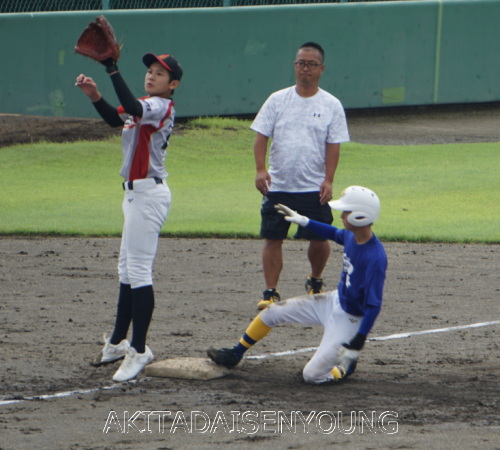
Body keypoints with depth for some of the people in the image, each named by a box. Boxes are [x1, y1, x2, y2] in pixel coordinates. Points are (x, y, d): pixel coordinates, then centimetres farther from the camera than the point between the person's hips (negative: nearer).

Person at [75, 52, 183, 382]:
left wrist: (112, 69, -35)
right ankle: (118, 342, 28)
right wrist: (95, 96, -10)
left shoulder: (162, 107, -13)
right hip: (137, 193, 11)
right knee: (127, 269, 18)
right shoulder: (147, 106, 16)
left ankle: (139, 351, -12)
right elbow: (117, 118, 7)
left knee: (138, 271, -12)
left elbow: (133, 108, -32)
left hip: (149, 194, -11)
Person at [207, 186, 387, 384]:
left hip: (349, 320, -9)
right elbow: (335, 234, 20)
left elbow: (374, 305, -29)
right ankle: (235, 355, 30)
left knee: (312, 375, -12)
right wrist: (303, 221, 21)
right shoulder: (351, 236, -7)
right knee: (271, 312, 11)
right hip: (334, 301, 9)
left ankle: (347, 364, 17)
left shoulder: (375, 258, -32)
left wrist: (359, 340, -28)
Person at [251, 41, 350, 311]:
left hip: (314, 188, -1)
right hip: (277, 186, 1)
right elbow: (261, 137, 3)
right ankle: (270, 292, 7)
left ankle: (315, 281, 27)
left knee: (319, 239, 1)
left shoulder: (331, 105, 3)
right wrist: (261, 169, -11)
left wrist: (328, 180, -10)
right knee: (272, 238, 0)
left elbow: (333, 147, 0)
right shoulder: (277, 100, 5)